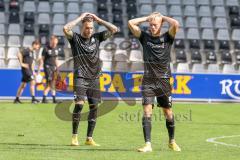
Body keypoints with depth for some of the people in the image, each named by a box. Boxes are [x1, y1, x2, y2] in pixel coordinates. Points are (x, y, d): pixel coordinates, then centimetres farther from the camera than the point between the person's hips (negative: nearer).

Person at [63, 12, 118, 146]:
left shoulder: (97, 38, 11)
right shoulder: (75, 38, 1)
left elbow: (114, 29, 7)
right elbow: (66, 29, -18)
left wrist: (98, 20, 3)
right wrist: (80, 18, -9)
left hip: (94, 78, 4)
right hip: (80, 77, -4)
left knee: (94, 107, 2)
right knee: (79, 104, -17)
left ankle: (89, 138, 9)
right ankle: (74, 136, -8)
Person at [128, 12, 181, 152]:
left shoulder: (167, 38, 4)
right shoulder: (145, 37, 8)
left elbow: (176, 24, -14)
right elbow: (131, 23, 0)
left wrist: (163, 17, 2)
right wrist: (146, 18, 6)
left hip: (164, 81, 0)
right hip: (148, 81, 0)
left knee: (168, 112, 7)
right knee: (147, 111, -11)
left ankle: (172, 142, 25)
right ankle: (148, 144, -13)